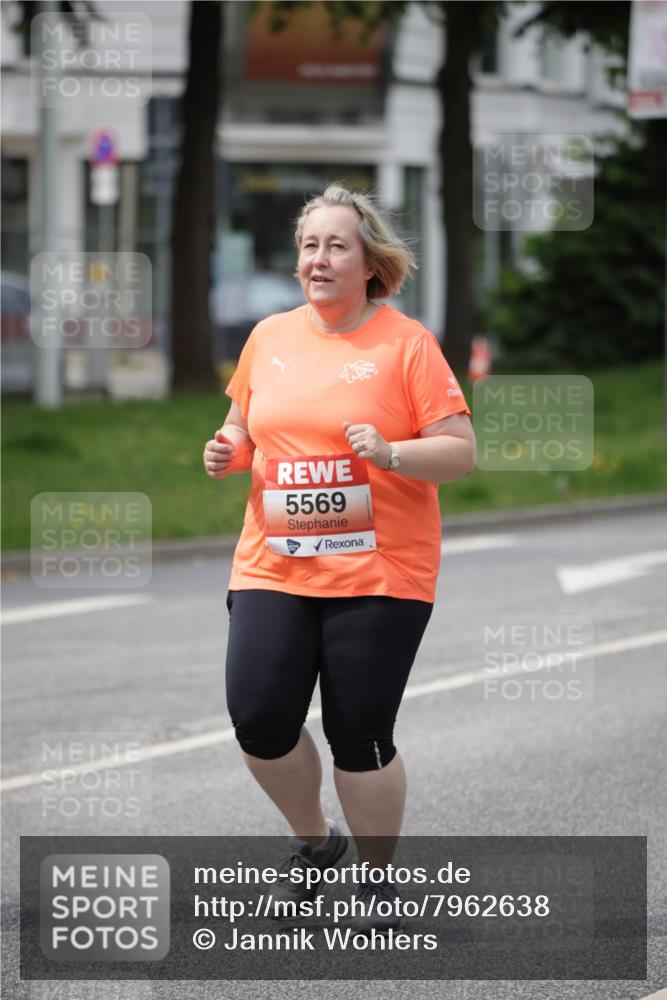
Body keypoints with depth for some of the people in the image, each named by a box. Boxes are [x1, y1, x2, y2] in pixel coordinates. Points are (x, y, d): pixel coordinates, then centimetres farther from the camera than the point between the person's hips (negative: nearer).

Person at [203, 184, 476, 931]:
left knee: (359, 737, -3)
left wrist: (391, 454, -24)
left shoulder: (406, 344, -5)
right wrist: (228, 451, 0)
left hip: (379, 575, -4)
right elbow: (243, 428, 22)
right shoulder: (270, 337, 9)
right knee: (258, 720, -7)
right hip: (273, 566, 4)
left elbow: (460, 451, -7)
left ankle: (377, 875, 21)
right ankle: (313, 840, 23)